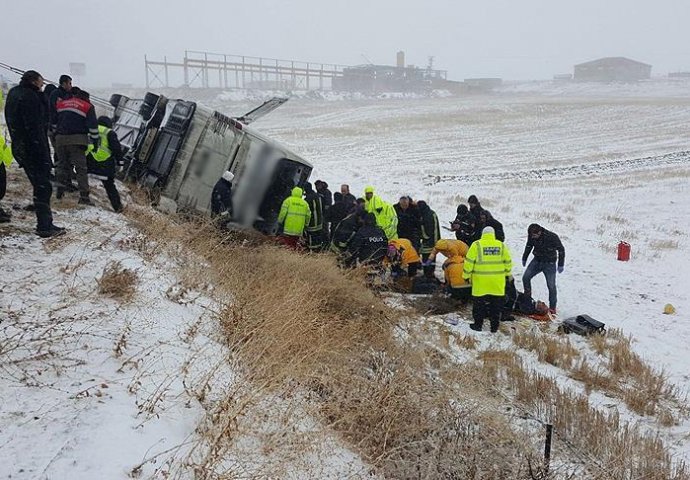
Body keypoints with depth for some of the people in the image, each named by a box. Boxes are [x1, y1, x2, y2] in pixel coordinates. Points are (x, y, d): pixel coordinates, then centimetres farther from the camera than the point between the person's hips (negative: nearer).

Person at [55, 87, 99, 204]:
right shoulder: (88, 107, 6)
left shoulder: (60, 103, 18)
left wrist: (54, 136, 27)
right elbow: (93, 126, -1)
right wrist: (95, 141, 2)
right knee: (81, 168, -4)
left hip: (60, 139, 4)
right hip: (77, 140, -4)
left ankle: (60, 191, 19)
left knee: (62, 165, 19)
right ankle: (84, 197, -9)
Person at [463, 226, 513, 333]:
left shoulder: (476, 245, -6)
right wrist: (507, 274, 25)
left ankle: (478, 325, 14)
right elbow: (508, 261, 11)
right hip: (497, 281, 3)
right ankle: (494, 326, 16)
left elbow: (469, 261, -7)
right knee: (496, 303, 11)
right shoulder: (501, 245, 4)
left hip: (480, 280, -2)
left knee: (479, 303, 8)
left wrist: (466, 275, 2)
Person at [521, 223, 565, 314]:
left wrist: (561, 265, -10)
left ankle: (552, 307, 8)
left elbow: (561, 249, -13)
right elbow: (528, 246, 8)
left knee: (551, 286, -5)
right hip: (537, 261, 4)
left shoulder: (552, 237, -26)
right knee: (525, 277, -4)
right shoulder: (531, 236, -14)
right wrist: (524, 258, 16)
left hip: (550, 263, -4)